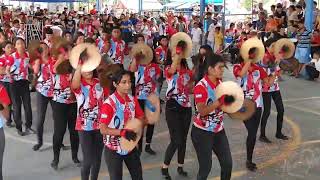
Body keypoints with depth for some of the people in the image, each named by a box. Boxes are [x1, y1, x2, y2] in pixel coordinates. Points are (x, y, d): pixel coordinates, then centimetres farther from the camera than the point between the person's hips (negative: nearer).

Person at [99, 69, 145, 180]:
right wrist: (123, 132, -33)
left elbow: (142, 119, 6)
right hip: (113, 149, -6)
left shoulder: (133, 100, -2)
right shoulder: (108, 103, -19)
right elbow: (103, 129, -23)